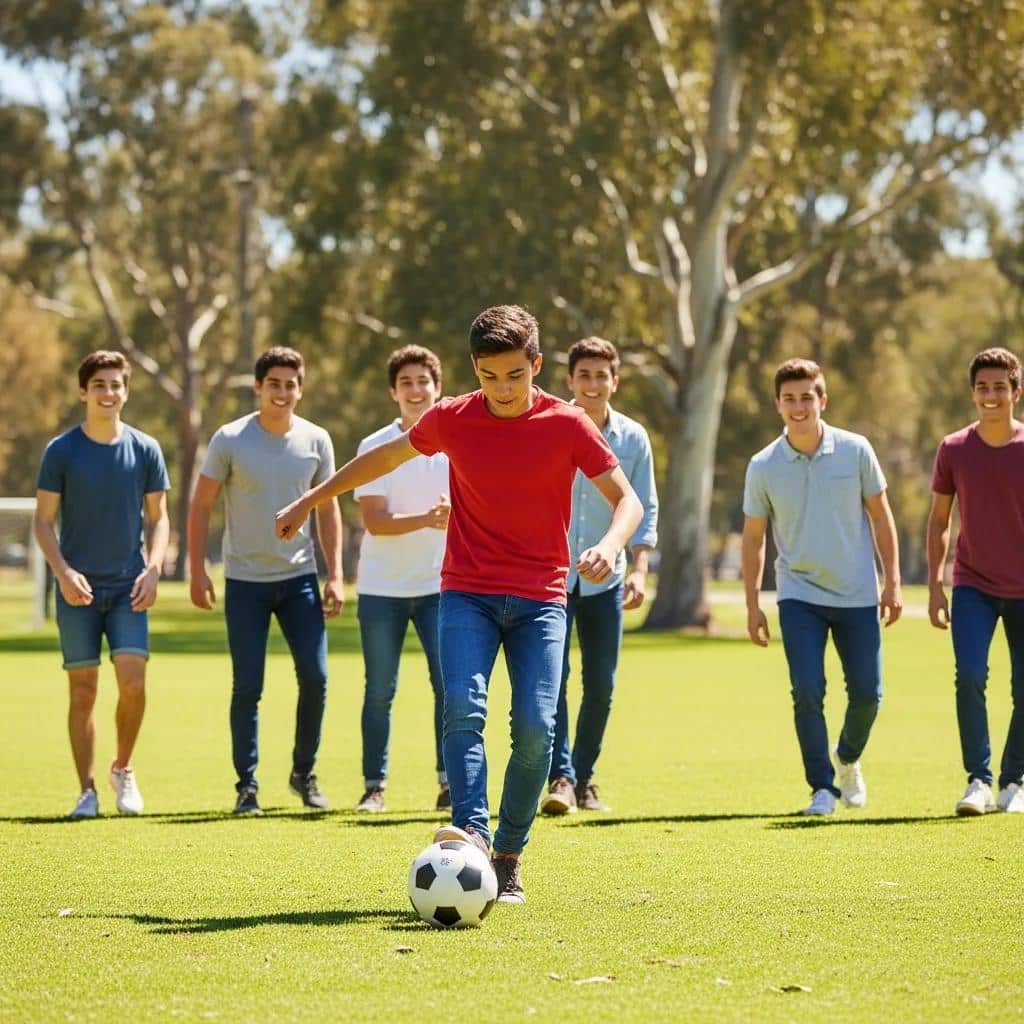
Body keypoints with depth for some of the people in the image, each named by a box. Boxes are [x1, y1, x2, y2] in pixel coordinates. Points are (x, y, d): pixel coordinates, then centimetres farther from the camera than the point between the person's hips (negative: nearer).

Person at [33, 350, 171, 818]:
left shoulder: (145, 450, 4)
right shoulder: (61, 451, -1)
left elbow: (158, 518, 9)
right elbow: (43, 521, 1)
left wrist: (152, 569, -6)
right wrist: (63, 571, -13)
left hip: (128, 589, 1)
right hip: (78, 589, -1)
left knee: (133, 682, -10)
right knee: (83, 691, 0)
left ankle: (123, 769, 13)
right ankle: (87, 790, 9)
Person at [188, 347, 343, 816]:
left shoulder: (316, 441, 1)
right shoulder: (230, 440, -7)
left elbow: (327, 509, 9)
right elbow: (201, 506, 0)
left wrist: (335, 575, 4)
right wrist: (197, 571, -6)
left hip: (300, 577, 2)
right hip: (245, 581, -2)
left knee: (315, 677, -4)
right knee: (247, 687, -2)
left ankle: (304, 773, 15)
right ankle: (246, 785, 8)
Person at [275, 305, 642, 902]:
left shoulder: (568, 425, -5)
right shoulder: (451, 420, 0)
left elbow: (628, 500, -4)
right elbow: (385, 458, 17)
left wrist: (611, 545, -26)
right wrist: (310, 502, 23)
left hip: (541, 597, -1)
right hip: (467, 592, 1)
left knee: (535, 727, -13)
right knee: (464, 707, -23)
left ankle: (509, 859, 0)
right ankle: (471, 831, -36)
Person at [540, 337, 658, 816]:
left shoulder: (633, 438, 3)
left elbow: (643, 510, 7)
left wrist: (639, 569, -5)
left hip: (605, 579, 2)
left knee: (601, 685, 4)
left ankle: (583, 779, 16)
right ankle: (560, 777, -16)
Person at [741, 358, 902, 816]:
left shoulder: (855, 450, -5)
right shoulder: (763, 467, -5)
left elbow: (880, 516, 4)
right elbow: (753, 538, 4)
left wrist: (892, 582, 0)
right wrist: (752, 606, 2)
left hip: (857, 594, 1)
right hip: (799, 595, -1)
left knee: (867, 692, 3)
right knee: (807, 692, -12)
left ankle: (848, 759, 32)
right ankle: (822, 787, 0)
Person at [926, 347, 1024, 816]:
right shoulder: (953, 450, -1)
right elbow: (938, 520, 8)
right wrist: (934, 586, 3)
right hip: (972, 585, 0)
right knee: (970, 676, -16)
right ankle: (978, 780, -10)